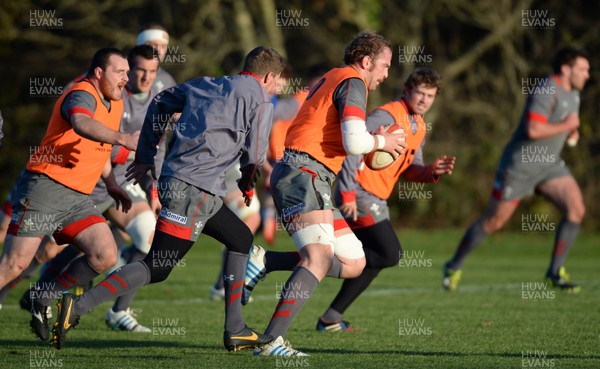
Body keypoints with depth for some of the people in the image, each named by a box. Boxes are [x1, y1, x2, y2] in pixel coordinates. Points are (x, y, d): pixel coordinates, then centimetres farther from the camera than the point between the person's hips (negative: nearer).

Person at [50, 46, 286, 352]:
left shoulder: (207, 85, 21)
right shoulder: (260, 99, 1)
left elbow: (160, 103, 25)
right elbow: (254, 153, -1)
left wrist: (145, 157, 30)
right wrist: (248, 185, 21)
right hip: (194, 189, -9)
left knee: (240, 238, 22)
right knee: (156, 269, -10)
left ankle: (235, 330, 20)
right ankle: (78, 305, -18)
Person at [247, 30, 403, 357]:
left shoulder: (332, 79, 24)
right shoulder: (352, 83, -6)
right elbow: (354, 142, -19)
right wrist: (381, 142, 0)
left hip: (313, 182, 10)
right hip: (303, 173, -10)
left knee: (353, 263, 7)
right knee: (320, 258, -26)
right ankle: (271, 341, -35)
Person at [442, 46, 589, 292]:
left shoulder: (573, 94, 10)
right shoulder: (546, 92, -21)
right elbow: (533, 130, -32)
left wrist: (572, 132, 6)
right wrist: (566, 126, -20)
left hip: (549, 164, 8)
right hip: (521, 164, -8)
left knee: (576, 209, -11)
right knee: (494, 222, 1)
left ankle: (555, 272, -2)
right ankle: (454, 267, 20)